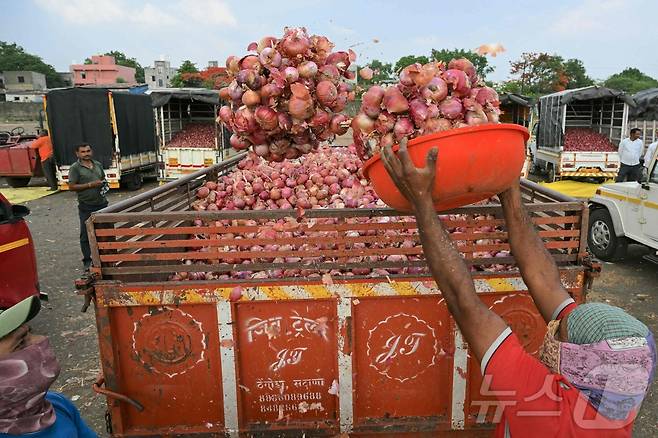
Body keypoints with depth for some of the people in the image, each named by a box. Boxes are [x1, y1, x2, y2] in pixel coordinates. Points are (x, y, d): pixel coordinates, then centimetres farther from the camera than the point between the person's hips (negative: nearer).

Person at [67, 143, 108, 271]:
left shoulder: (98, 165, 12)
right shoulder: (75, 168, -6)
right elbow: (71, 187, -11)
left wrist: (104, 184, 3)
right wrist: (90, 185, -18)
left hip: (102, 204, 5)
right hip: (86, 206, -5)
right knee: (86, 234, 1)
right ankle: (88, 261, 10)